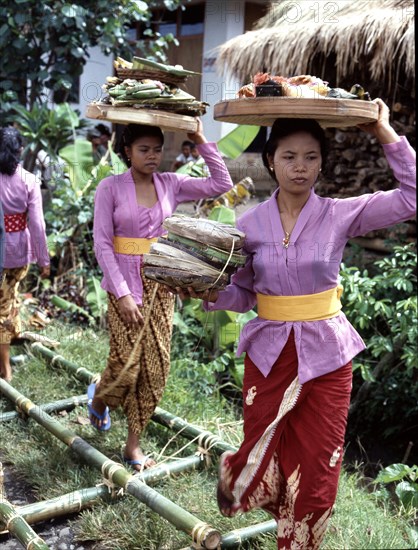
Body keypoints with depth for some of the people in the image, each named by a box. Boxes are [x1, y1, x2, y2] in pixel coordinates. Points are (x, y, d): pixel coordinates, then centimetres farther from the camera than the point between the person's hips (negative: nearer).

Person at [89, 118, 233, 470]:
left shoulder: (171, 185, 3)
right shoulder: (111, 187, -6)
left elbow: (222, 184, 0)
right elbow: (102, 243, -9)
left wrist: (201, 142, -5)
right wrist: (122, 294, -16)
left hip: (161, 284, 4)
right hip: (125, 283, -3)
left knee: (155, 369, 4)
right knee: (126, 365, -4)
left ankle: (133, 445, 19)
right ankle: (98, 398, 33)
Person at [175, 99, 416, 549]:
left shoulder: (340, 215, -5)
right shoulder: (250, 223, -1)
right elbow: (243, 294, 4)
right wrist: (209, 294, -15)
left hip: (326, 355, 0)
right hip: (269, 353, 1)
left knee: (317, 474, 7)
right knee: (265, 464, 8)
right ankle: (232, 471, 45)